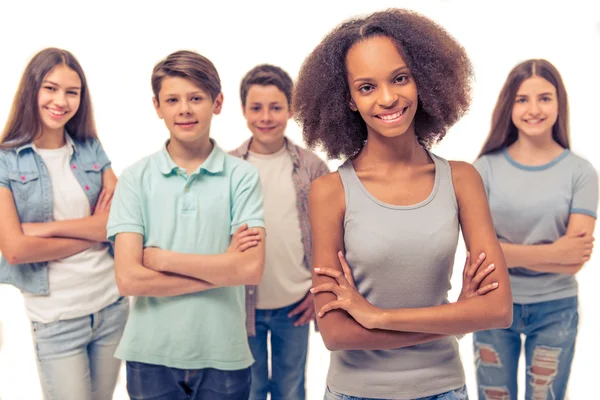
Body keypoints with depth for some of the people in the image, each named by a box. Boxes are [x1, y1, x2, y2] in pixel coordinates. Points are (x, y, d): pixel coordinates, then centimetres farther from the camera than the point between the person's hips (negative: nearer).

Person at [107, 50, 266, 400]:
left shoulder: (242, 176, -6)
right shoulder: (136, 178, -3)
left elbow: (252, 269, -15)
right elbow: (129, 279, -11)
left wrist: (162, 258, -13)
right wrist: (223, 268, -13)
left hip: (224, 354, 0)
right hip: (151, 356, 1)